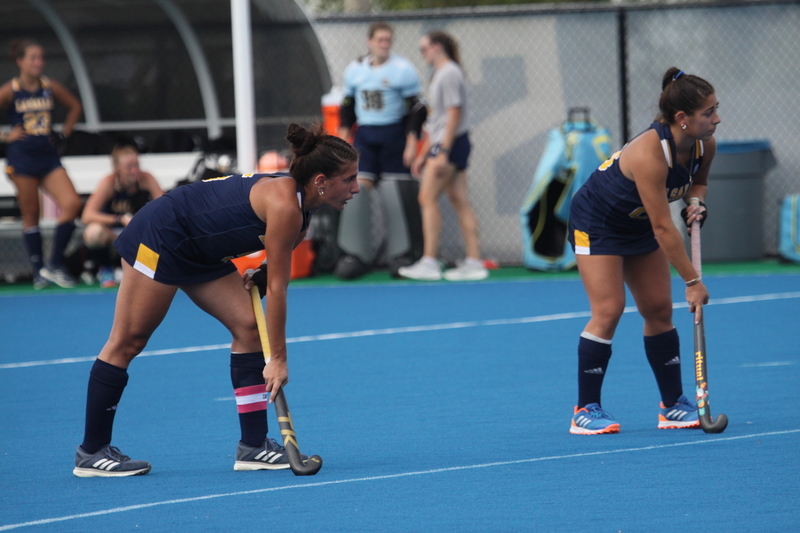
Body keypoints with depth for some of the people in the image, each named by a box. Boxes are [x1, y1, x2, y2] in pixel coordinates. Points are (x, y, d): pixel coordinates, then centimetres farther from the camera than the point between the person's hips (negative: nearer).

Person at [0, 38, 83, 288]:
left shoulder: (50, 87, 5)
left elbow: (74, 106, 20)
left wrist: (66, 131, 10)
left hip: (48, 155, 4)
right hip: (22, 157, -4)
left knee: (72, 204, -11)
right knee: (30, 214, 2)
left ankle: (54, 265, -1)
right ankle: (38, 271, 12)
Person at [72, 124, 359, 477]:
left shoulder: (301, 213, 1)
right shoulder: (284, 204, -27)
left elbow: (275, 281, 11)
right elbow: (276, 289, -24)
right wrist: (278, 359, -20)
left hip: (202, 255, 10)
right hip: (161, 234, -10)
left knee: (248, 326, -1)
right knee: (127, 342, -3)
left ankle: (253, 446, 0)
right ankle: (92, 453, 4)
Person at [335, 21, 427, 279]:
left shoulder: (402, 69, -5)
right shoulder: (354, 70, 9)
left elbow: (416, 109, -6)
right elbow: (348, 106, 18)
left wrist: (411, 143, -12)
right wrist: (343, 137, 10)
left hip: (394, 137, -4)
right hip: (364, 137, 4)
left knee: (396, 195, -5)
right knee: (356, 191, -5)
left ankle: (402, 253, 4)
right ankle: (357, 254, 0)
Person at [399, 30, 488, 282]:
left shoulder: (449, 74, -12)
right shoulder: (440, 73, 19)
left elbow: (454, 114, -18)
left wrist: (443, 152, -21)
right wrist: (424, 153, 25)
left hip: (451, 143, -10)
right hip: (443, 144, 10)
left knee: (428, 198, -9)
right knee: (460, 202, 6)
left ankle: (429, 263, -9)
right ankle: (474, 262, 4)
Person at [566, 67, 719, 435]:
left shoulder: (705, 146, -14)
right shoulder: (650, 152, -37)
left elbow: (697, 180, 11)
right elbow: (663, 228, -35)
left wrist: (696, 201, -13)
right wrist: (692, 282, -32)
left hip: (639, 226, 7)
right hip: (596, 223, -7)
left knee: (659, 309, 3)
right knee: (608, 311, -14)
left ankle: (672, 405, 10)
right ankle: (585, 410, -7)